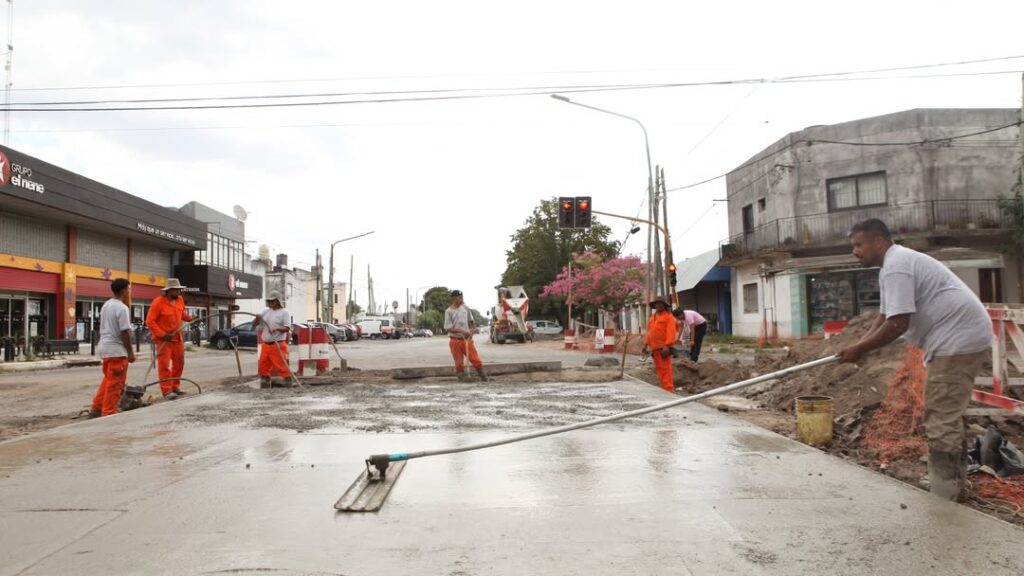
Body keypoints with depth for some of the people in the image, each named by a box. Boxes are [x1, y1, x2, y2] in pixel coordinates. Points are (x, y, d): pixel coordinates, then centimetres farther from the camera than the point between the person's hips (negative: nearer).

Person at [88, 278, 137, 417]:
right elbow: (125, 332, -20)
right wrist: (130, 352, -13)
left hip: (105, 346, 10)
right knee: (115, 384, -2)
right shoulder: (122, 308, -17)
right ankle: (108, 413, 2)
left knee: (108, 380, 20)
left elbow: (105, 327, 18)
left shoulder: (106, 305, 12)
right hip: (116, 349, -10)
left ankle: (96, 409, 23)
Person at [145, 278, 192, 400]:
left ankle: (175, 387, 27)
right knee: (164, 366, -7)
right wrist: (162, 334, -22)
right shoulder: (158, 302, -17)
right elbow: (150, 321, -16)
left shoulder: (180, 300, 4)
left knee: (179, 363, 13)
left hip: (177, 338, 7)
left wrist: (190, 319, 4)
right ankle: (167, 391, -7)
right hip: (163, 339, -7)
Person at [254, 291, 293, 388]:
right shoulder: (266, 312, 16)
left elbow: (287, 328, -13)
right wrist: (257, 318, -4)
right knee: (263, 368, 12)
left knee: (283, 367, -11)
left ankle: (288, 386, -7)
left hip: (278, 345, -7)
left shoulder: (284, 313, -2)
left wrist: (277, 329, -31)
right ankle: (264, 388, 22)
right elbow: (253, 325, 17)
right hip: (265, 345, 7)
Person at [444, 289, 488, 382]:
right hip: (455, 340, -3)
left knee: (476, 359, -2)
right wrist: (462, 331, -21)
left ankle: (484, 377, 5)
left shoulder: (466, 308, 6)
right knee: (459, 363, 2)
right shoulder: (449, 311, -6)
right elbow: (448, 328, -11)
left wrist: (471, 332, 0)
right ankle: (462, 378, 14)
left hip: (467, 339, 3)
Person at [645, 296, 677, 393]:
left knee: (665, 368, -10)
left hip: (664, 347, -7)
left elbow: (671, 332, -14)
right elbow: (649, 332, 20)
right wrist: (646, 344, 14)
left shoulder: (668, 316, -4)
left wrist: (667, 346, -22)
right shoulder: (652, 317, 18)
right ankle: (665, 387, 16)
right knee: (659, 368, 9)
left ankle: (669, 389, -11)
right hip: (655, 348, 7)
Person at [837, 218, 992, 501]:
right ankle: (953, 485, 31)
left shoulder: (896, 266, -17)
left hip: (958, 338, -12)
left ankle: (943, 497, -3)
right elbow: (885, 317, 21)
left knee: (941, 419, -8)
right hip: (963, 337, 12)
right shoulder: (896, 263, 18)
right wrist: (859, 346, 9)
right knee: (947, 415, 20)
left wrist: (860, 349, -13)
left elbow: (897, 324, -23)